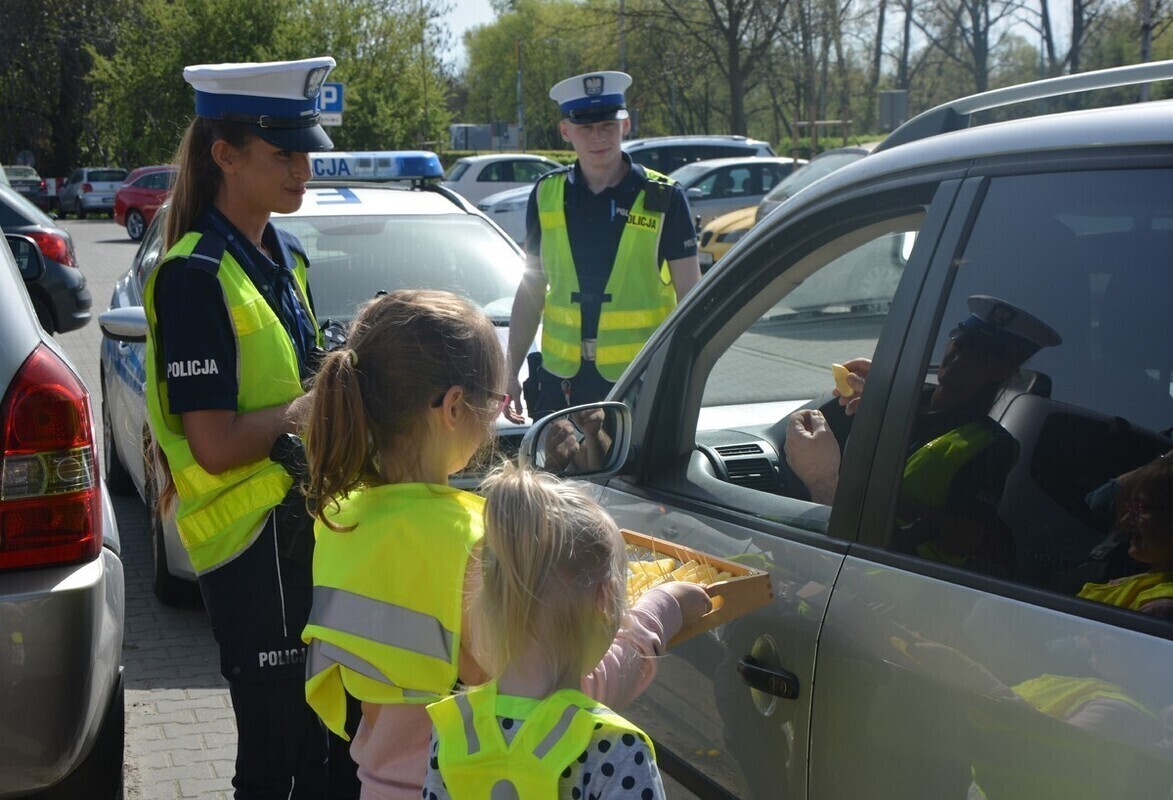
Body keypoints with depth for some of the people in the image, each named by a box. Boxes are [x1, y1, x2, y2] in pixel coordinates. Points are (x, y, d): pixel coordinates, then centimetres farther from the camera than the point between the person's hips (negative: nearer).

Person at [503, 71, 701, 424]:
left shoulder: (663, 199, -2)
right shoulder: (547, 195, 7)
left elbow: (690, 296, 0)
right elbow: (531, 291, 14)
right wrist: (511, 372, 10)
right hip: (561, 380, 3)